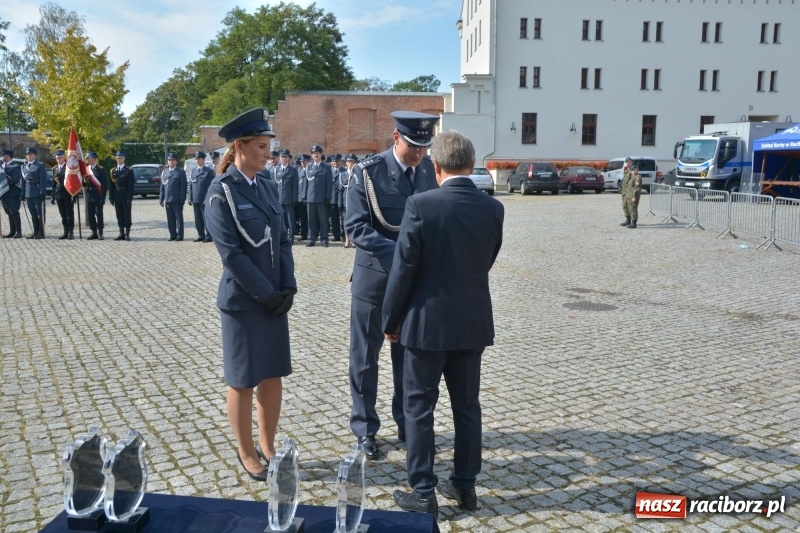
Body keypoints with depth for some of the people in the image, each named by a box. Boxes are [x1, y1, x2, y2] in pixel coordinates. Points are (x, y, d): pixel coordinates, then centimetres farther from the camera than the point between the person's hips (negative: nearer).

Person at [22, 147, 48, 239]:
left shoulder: (40, 165, -3)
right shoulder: (24, 166, 15)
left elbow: (43, 180, -9)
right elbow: (23, 180, 16)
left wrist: (42, 192, -16)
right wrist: (23, 193, 9)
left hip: (37, 193, -6)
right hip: (28, 193, 6)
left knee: (40, 213, -2)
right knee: (33, 213, 9)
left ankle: (41, 233, 1)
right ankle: (35, 232, 15)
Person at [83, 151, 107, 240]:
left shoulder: (100, 170, -5)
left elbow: (104, 185, -8)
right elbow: (84, 184, 18)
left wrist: (102, 198, -14)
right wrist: (84, 181, -7)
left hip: (97, 196, -6)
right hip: (89, 196, 6)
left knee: (99, 214, -1)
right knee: (90, 215, 6)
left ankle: (100, 233, 5)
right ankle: (94, 233, 14)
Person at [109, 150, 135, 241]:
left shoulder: (129, 171, -2)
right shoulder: (113, 171, 11)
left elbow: (131, 186, -8)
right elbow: (111, 185, 10)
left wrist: (129, 198, -14)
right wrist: (111, 197, 3)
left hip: (125, 197, -4)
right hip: (117, 197, 4)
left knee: (127, 216, 0)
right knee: (119, 216, 8)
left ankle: (127, 234, 4)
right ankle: (121, 234, 13)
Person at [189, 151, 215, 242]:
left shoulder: (209, 171, -3)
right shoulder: (193, 170, 15)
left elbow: (209, 186, -8)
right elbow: (191, 185, 15)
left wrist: (207, 199, -14)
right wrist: (190, 198, 8)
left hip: (204, 200, -6)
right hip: (195, 200, 6)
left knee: (206, 218, -3)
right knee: (198, 219, 9)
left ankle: (208, 236, 2)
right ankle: (201, 235, 16)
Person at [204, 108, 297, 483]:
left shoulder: (267, 187, 8)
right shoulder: (221, 192, -11)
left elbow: (283, 240, 8)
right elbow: (231, 253, -16)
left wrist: (287, 289, -3)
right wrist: (267, 295, -15)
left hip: (275, 298, 6)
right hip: (242, 301, -6)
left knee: (273, 376, 13)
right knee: (243, 381, 7)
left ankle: (267, 446, 29)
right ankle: (247, 453, 24)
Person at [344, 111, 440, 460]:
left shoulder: (431, 170, 0)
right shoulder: (368, 172, -11)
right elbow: (355, 226, -16)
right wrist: (397, 251, -27)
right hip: (375, 277, -3)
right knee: (365, 358, 8)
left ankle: (406, 424, 31)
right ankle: (365, 429, 24)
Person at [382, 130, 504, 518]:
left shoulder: (420, 205, -15)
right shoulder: (493, 208, -2)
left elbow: (403, 268, -12)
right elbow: (487, 262, 9)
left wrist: (390, 320, 0)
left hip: (427, 321, -4)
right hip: (473, 322, 4)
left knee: (419, 407, 8)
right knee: (467, 405, 15)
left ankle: (423, 494, 15)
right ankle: (465, 485, 27)